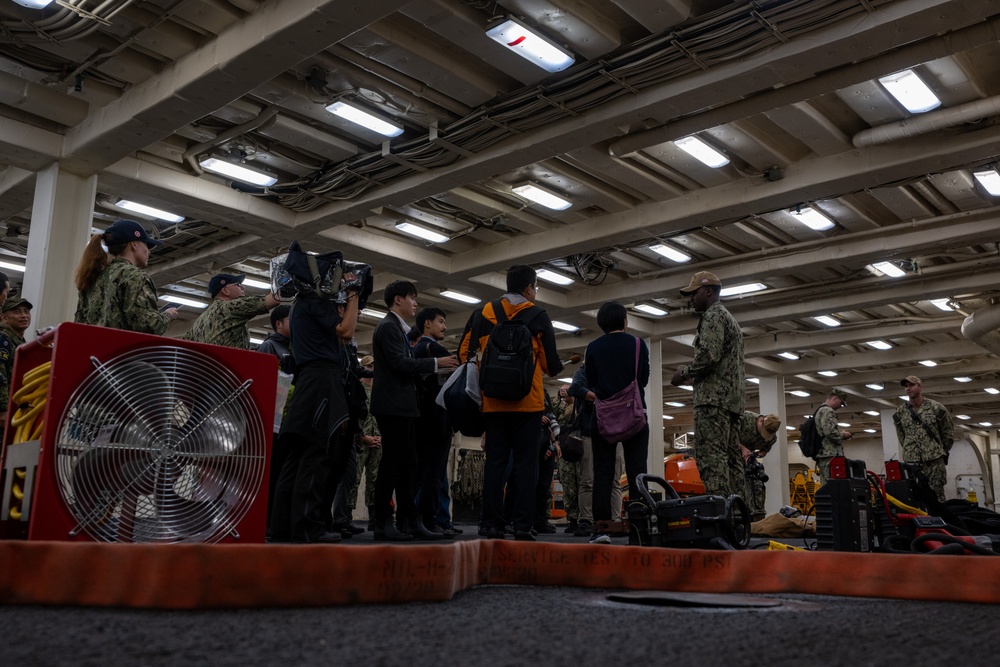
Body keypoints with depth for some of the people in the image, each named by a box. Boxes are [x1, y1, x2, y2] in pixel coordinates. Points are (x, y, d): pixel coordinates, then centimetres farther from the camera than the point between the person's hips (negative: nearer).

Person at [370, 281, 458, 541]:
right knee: (392, 464, -7)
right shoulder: (389, 326, -9)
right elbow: (400, 363, -19)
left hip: (402, 405, 10)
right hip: (393, 405, -10)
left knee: (406, 465, 8)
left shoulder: (398, 328, 21)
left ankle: (410, 522, 11)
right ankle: (382, 524, -2)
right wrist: (436, 362, -15)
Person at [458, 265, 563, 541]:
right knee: (525, 463, 1)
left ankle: (492, 524, 4)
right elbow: (550, 364, 0)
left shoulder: (483, 313, 9)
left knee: (495, 462, 5)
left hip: (493, 402, 3)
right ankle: (523, 525, -2)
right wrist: (556, 368, 22)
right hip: (528, 402, -3)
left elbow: (465, 352, 10)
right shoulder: (538, 317, 0)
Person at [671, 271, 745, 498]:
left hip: (714, 397, -10)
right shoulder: (730, 319, 28)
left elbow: (708, 355, -17)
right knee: (731, 458, 4)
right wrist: (693, 376, 22)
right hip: (733, 397, 10)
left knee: (711, 457, -16)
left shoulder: (713, 316, -3)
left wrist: (684, 373, -4)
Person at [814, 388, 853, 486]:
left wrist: (840, 432, 18)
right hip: (830, 455, -10)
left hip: (824, 454, 10)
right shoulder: (827, 411, -8)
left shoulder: (820, 411, 24)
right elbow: (830, 432, -21)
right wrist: (842, 435, -3)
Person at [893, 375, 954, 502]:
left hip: (934, 459, -3)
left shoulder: (936, 408, 0)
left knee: (937, 495, -3)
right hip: (911, 461, 3)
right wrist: (910, 451, 13)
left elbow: (948, 432, 8)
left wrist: (941, 451, 11)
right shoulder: (900, 412, 7)